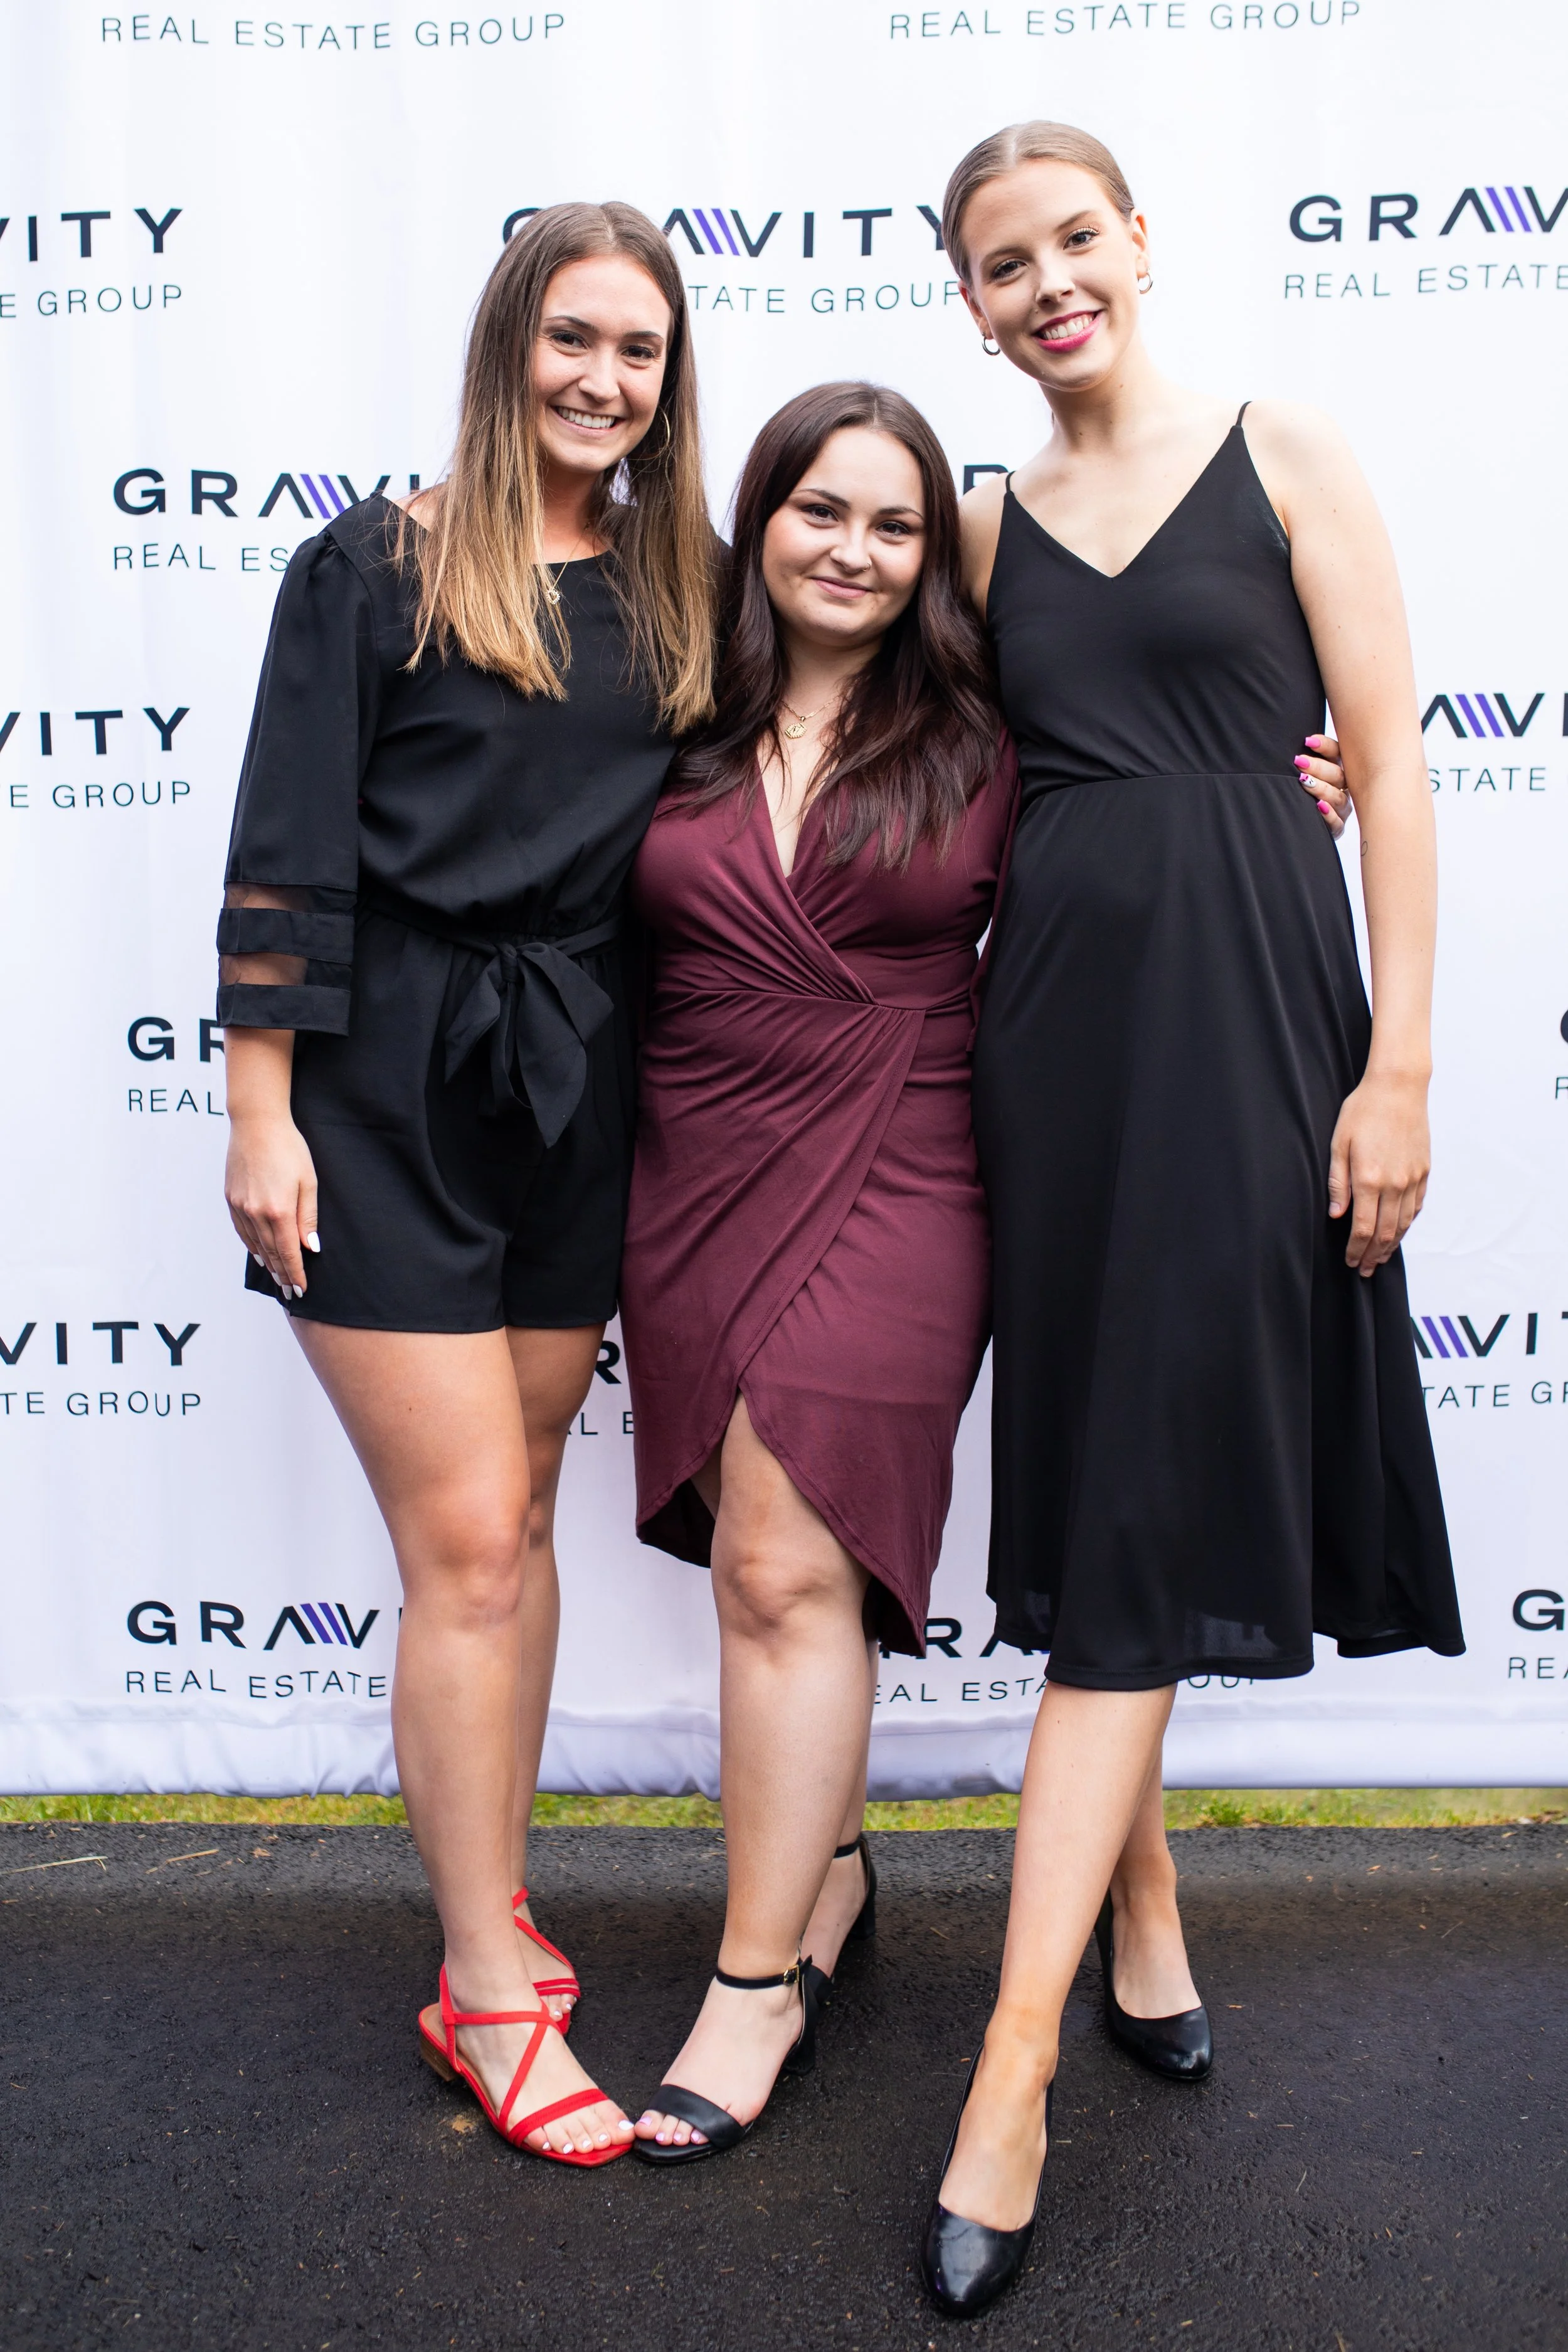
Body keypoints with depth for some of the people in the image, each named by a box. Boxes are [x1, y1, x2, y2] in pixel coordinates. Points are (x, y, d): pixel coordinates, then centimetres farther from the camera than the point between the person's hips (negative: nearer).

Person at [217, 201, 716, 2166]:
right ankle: (491, 1988, 11)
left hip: (576, 1084, 4)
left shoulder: (679, 590, 11)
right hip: (386, 1089, -4)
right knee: (466, 1535, -3)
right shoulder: (379, 565, -1)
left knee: (512, 1517, 11)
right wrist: (258, 1111, -10)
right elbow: (286, 854, -4)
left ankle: (486, 1909, 26)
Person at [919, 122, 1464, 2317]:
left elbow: (1392, 768, -2)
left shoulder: (1286, 462, 4)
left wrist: (1398, 1066, -9)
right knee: (1094, 1472, 8)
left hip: (1247, 1006, -4)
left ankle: (1017, 2060, -1)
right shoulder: (989, 520, 15)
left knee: (1149, 1504, -5)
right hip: (1056, 1017, 4)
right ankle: (1141, 1919, 27)